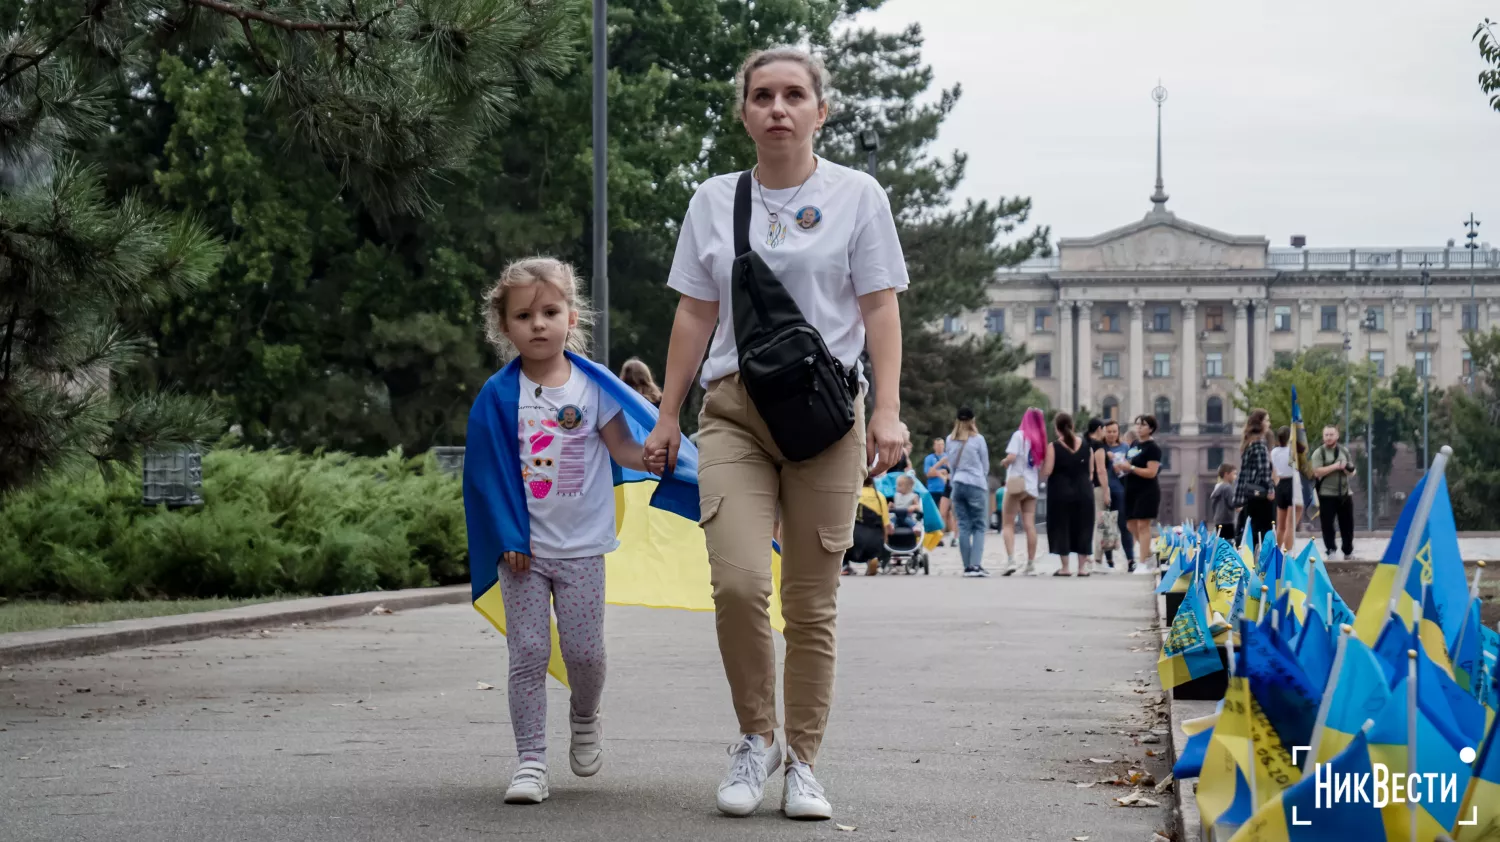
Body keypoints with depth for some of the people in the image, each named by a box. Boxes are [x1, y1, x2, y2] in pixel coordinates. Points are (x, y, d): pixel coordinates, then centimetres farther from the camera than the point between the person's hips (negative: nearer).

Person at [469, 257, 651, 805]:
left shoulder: (591, 386, 0)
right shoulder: (500, 394, -1)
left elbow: (625, 450, 0)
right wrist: (503, 533, -5)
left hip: (581, 547, 0)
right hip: (522, 548, 0)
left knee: (584, 651, 3)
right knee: (528, 654, -3)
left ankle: (585, 720, 34)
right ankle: (530, 762, 1)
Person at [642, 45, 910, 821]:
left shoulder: (857, 197, 6)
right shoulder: (713, 201, 11)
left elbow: (880, 310, 3)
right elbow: (694, 315, 14)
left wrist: (887, 411, -8)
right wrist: (666, 416, 10)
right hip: (734, 412, 1)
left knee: (811, 602, 1)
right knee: (738, 583, -17)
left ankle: (802, 761, 12)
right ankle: (756, 737, 3)